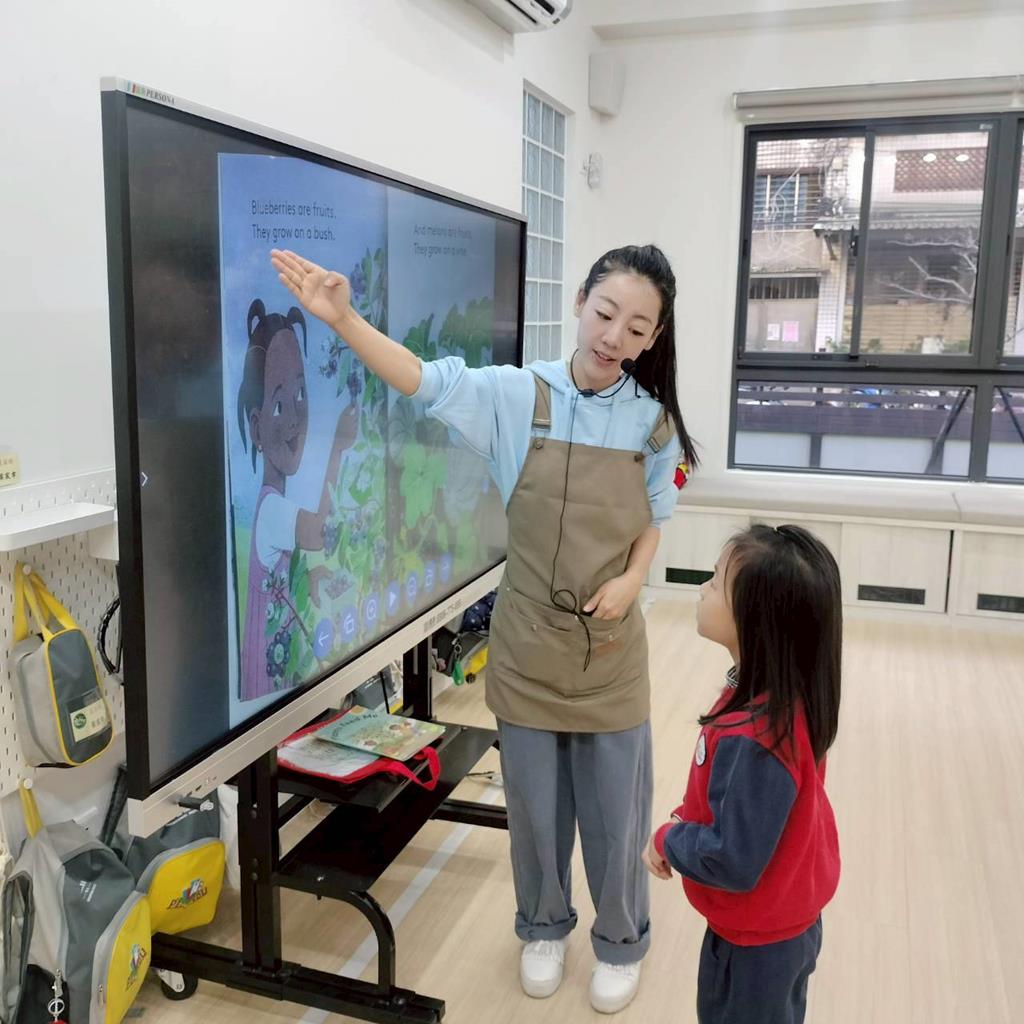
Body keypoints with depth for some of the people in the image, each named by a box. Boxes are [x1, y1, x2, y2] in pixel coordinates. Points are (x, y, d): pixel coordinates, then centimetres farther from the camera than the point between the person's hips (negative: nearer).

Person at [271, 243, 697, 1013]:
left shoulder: (653, 421, -4)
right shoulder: (516, 395, -9)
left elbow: (651, 526, 6)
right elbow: (424, 381, -21)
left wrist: (630, 583, -13)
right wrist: (343, 318, -34)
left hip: (610, 646, 1)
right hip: (528, 642, 0)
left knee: (616, 810, 13)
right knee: (534, 804, 16)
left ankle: (621, 942, 39)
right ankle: (544, 927, 43)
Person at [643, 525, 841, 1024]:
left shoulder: (754, 739, -39)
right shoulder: (786, 696, -11)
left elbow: (734, 863, -32)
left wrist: (667, 841, -16)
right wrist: (688, 819, -4)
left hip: (756, 940, -8)